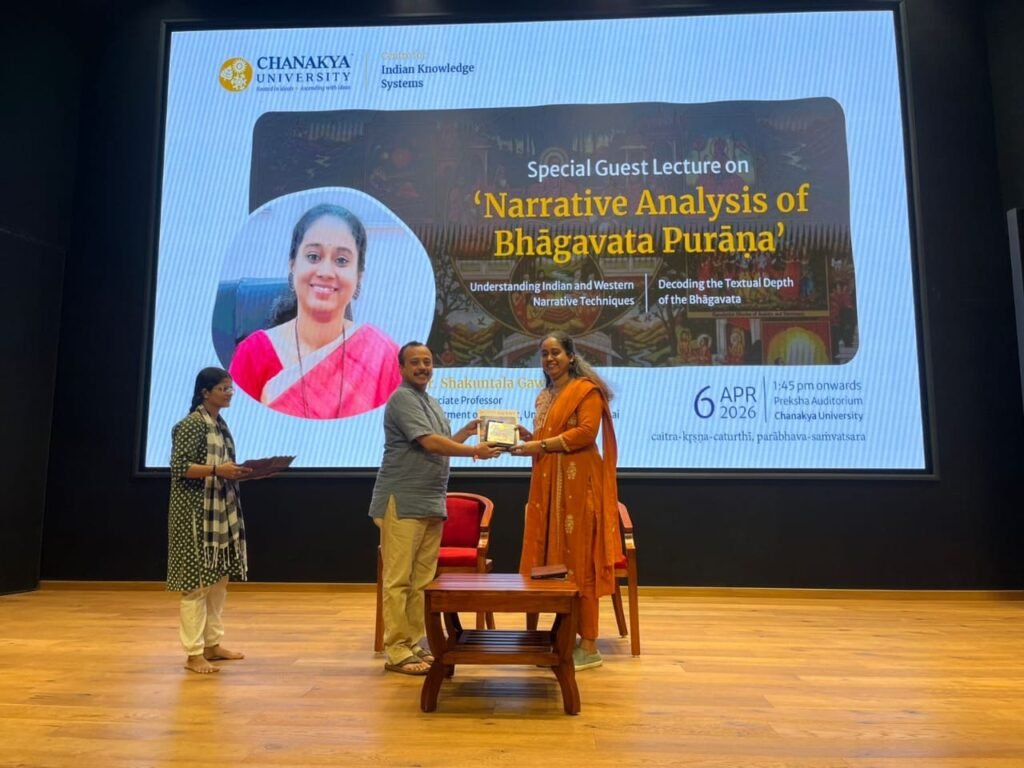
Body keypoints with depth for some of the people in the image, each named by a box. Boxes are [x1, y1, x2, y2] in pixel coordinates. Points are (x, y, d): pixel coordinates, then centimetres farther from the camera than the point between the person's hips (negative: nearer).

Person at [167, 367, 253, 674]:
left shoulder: (221, 424, 13)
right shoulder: (192, 423, -12)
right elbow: (179, 467, -18)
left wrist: (238, 472, 2)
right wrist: (217, 470, -25)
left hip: (220, 510, 9)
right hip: (195, 512, -9)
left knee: (219, 578, 12)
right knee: (196, 582, -3)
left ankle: (212, 644, 23)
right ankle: (194, 653, 6)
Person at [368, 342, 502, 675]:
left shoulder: (432, 403, 20)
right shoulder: (402, 399, -9)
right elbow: (430, 443, -17)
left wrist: (466, 432, 10)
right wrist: (475, 451, -14)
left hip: (431, 504, 9)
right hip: (403, 503, -9)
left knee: (422, 580, 10)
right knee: (398, 580, -4)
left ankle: (414, 645, 18)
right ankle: (396, 652, 2)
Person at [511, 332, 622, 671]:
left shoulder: (586, 389, -3)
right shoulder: (544, 397, 20)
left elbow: (587, 432, -16)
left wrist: (541, 445, -17)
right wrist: (527, 437, 6)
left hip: (577, 484, -8)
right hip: (547, 484, 8)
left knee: (577, 560, -6)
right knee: (552, 560, 6)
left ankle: (589, 646, 2)